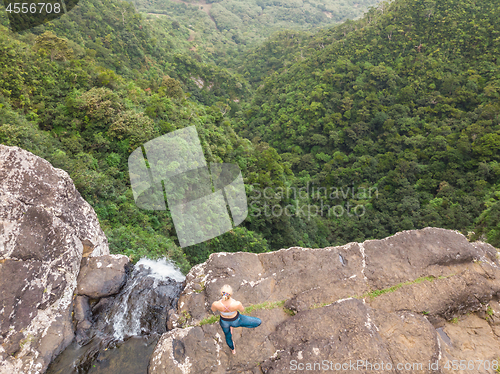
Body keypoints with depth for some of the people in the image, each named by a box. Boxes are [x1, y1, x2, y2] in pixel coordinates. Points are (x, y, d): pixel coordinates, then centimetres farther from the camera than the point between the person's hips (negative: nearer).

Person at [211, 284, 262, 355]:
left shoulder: (215, 304, -40)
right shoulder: (237, 304, -42)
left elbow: (213, 310, -13)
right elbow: (242, 310, -16)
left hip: (224, 321, 2)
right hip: (235, 320, -2)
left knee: (228, 335, 35)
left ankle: (233, 349, 65)